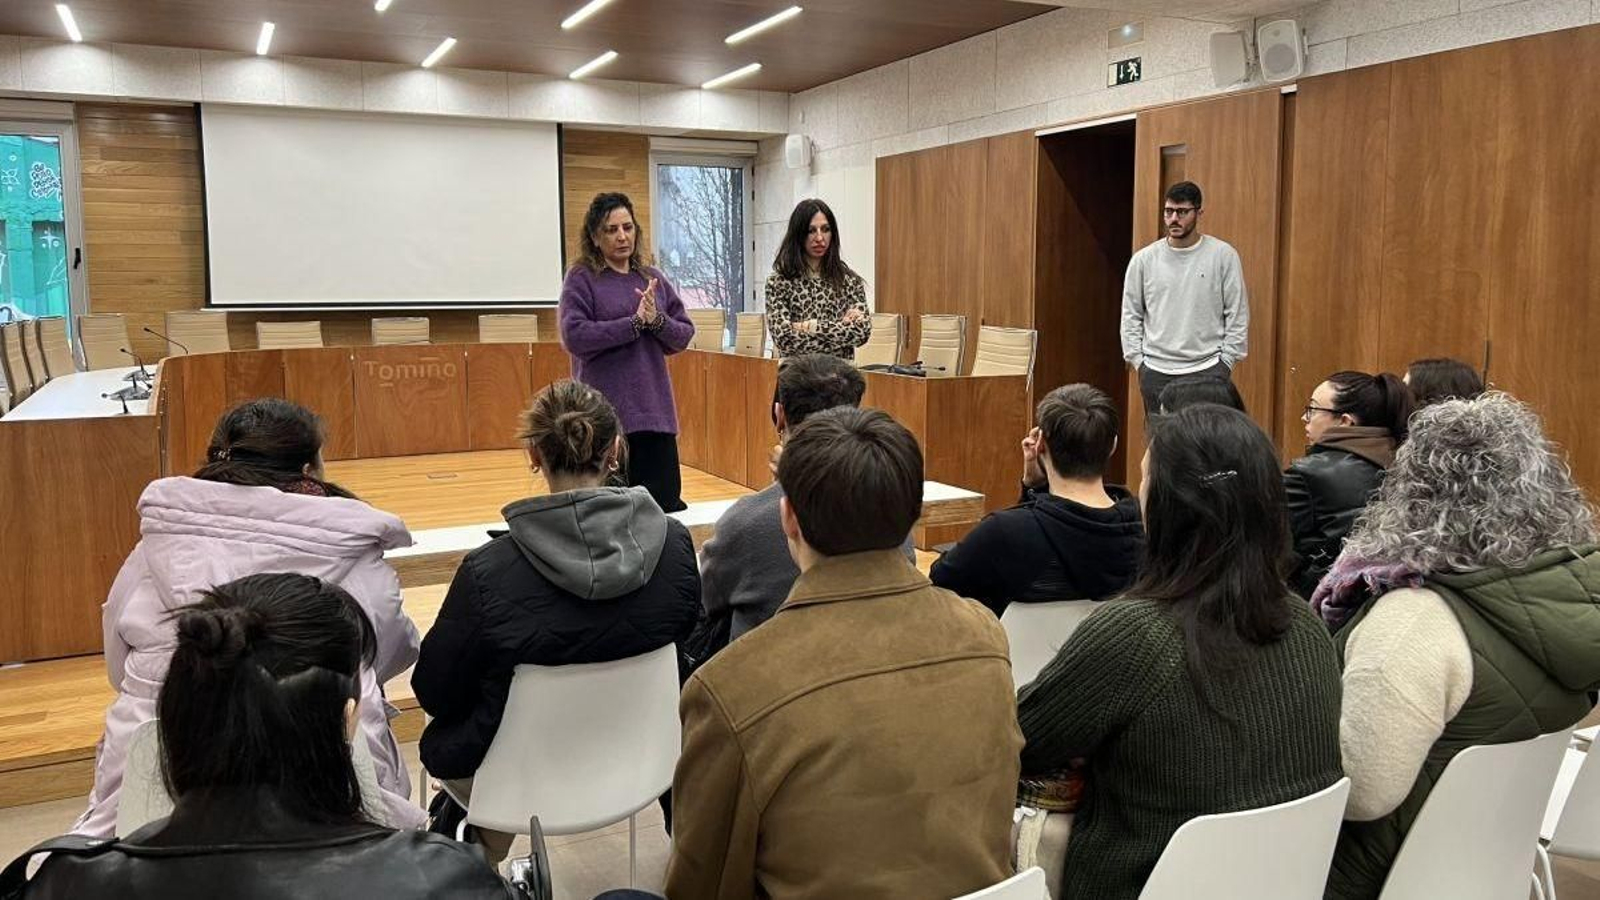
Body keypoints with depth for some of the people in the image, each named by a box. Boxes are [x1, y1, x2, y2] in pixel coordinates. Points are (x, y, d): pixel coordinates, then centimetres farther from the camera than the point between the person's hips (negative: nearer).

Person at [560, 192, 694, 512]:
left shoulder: (653, 278, 12)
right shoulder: (581, 278, 0)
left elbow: (684, 335, 10)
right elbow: (574, 336, -12)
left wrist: (657, 320, -10)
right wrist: (634, 323, -13)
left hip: (655, 412, 4)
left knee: (667, 503, 4)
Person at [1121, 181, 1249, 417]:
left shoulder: (1223, 255, -2)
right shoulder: (1143, 260, 3)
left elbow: (1237, 315, 1)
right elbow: (1131, 316, 9)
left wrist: (1226, 362, -2)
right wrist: (1137, 360, 2)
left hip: (1208, 370, -2)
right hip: (1156, 372, 2)